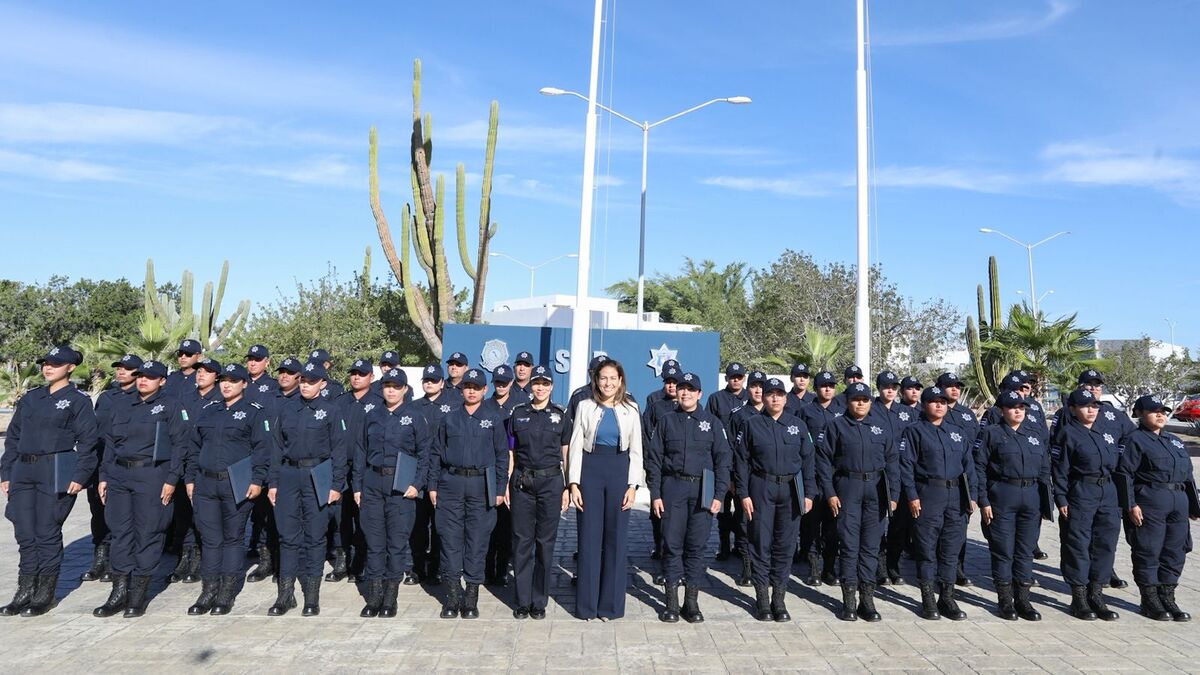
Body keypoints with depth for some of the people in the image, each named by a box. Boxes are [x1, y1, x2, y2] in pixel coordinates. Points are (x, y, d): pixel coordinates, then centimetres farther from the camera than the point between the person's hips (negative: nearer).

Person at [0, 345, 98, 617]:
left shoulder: (78, 401, -3)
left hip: (56, 474, -6)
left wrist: (80, 476, -15)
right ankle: (25, 592, 21)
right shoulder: (30, 398, 15)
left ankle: (45, 596, 12)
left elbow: (87, 441, -7)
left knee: (47, 533, 0)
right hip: (23, 472, 6)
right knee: (24, 533, 9)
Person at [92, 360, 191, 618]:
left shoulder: (171, 406, -1)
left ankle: (138, 595, 9)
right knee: (120, 531, 7)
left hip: (152, 477, -5)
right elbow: (109, 443, 19)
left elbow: (181, 443, -7)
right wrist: (104, 476, 11)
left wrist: (171, 479, -13)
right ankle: (119, 592, 16)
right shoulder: (124, 407, 17)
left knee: (148, 534, -1)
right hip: (119, 476, 6)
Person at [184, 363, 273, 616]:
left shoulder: (254, 412, -2)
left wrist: (257, 480, -15)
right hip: (205, 484, 5)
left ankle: (227, 594, 14)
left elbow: (262, 448, -7)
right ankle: (208, 592, 17)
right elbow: (196, 447, 19)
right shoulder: (208, 411, 15)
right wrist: (190, 478, 12)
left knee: (233, 538, 5)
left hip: (237, 486, -4)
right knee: (209, 539, 8)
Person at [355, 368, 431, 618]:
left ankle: (390, 599, 14)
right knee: (374, 542, 6)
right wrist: (357, 485, 7)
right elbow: (360, 452, 12)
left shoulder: (415, 416, 1)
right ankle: (373, 598, 17)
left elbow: (425, 452, 0)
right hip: (373, 484, 3)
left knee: (397, 542, 2)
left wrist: (417, 484, -9)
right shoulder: (371, 415, 9)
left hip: (401, 486, -3)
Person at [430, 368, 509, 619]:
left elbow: (502, 455, 4)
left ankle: (472, 596, 12)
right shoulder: (449, 418, 9)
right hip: (451, 483, 1)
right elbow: (437, 453, 10)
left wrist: (500, 488, -1)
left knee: (477, 541, 2)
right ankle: (453, 593, 14)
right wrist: (433, 485, 4)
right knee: (450, 539, 2)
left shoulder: (494, 419, 5)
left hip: (481, 485, -1)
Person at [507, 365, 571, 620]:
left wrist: (567, 488, 2)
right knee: (522, 541, 4)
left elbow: (566, 455, 6)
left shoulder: (560, 415, 4)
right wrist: (506, 484, 3)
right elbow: (511, 452, 9)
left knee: (546, 542, 5)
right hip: (522, 482, 1)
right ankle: (522, 601, 15)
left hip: (551, 482, 0)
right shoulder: (518, 413, 6)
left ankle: (539, 601, 16)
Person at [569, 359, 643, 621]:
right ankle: (587, 604, 15)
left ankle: (611, 604, 18)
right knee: (589, 537, 3)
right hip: (590, 470, -1)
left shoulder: (630, 409, 4)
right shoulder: (585, 406, 2)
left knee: (616, 537, 5)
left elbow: (636, 450, 5)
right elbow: (575, 446, 0)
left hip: (619, 471, 1)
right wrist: (573, 483, -6)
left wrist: (633, 485, -3)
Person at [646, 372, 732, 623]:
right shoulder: (666, 421, 8)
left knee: (696, 545, 3)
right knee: (672, 543, 1)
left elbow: (723, 459, 4)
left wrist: (719, 494, -4)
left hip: (702, 489, 0)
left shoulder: (712, 422, 7)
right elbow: (653, 459, 6)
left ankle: (692, 601, 15)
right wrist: (655, 494, -2)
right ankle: (672, 601, 12)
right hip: (672, 487, 0)